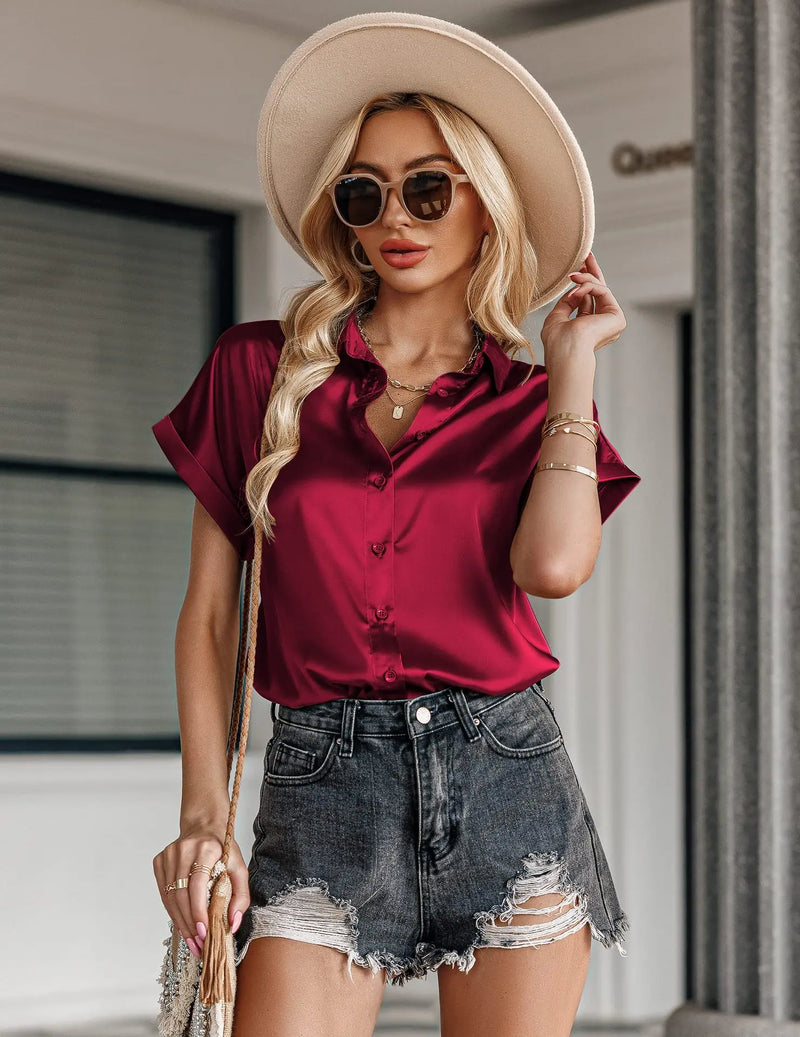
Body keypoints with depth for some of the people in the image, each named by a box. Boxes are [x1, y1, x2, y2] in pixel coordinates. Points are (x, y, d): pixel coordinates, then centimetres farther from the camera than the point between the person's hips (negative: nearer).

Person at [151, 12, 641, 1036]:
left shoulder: (532, 403, 9)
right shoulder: (260, 371, 8)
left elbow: (553, 563, -13)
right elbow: (210, 610, 7)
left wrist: (572, 363, -1)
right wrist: (204, 810, -3)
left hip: (506, 781, 1)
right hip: (320, 789, -1)